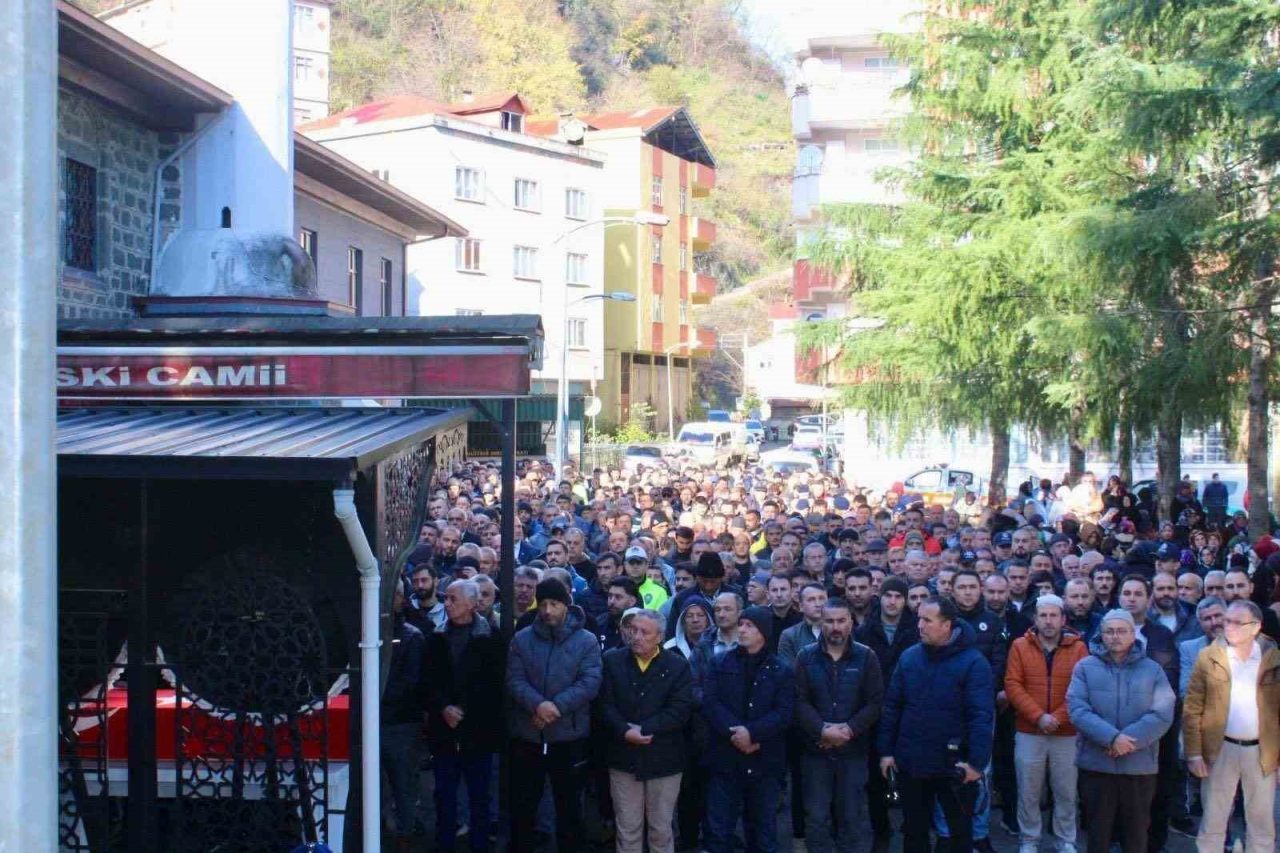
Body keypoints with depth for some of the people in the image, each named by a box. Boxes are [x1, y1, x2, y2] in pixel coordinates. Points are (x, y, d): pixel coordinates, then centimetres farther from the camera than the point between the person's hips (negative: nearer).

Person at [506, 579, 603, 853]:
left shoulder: (587, 641, -2)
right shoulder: (521, 639, 3)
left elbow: (590, 683, -11)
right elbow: (514, 680, -5)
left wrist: (556, 706, -22)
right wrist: (537, 704, -23)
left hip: (569, 736, -1)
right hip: (526, 735, 1)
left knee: (569, 805, 11)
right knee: (522, 805, 11)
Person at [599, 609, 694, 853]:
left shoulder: (678, 665, -1)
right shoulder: (613, 661, 4)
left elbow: (680, 710, -11)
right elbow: (605, 704, -3)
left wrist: (643, 729, -17)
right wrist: (625, 732, -19)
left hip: (663, 758, -1)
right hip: (624, 757, 1)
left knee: (661, 829, 8)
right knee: (627, 828, 7)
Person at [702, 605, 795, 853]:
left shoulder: (781, 671, 3)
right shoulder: (720, 664, 6)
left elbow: (784, 712, -7)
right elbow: (710, 703, -6)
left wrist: (752, 733, -21)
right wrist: (735, 733, -19)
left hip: (765, 761, 0)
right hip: (726, 758, 0)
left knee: (763, 826, 10)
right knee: (719, 825, 2)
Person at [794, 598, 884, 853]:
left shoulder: (866, 657, 0)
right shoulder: (806, 657, 2)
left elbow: (875, 702, -4)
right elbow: (800, 701, -4)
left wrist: (848, 729, -14)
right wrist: (822, 730, -17)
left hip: (853, 750, -1)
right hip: (816, 749, 1)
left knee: (853, 817, 6)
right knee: (816, 817, 6)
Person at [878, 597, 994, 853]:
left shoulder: (972, 662, -12)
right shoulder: (908, 657, 2)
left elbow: (982, 716, -17)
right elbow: (892, 707, 6)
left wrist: (976, 761, -22)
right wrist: (886, 750, 2)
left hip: (954, 765, -4)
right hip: (910, 762, 4)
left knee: (961, 830, 11)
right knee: (914, 830, 16)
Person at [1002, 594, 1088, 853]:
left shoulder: (1078, 648, 1)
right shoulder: (1020, 646, 1)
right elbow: (1013, 686, -5)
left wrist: (1058, 717, -15)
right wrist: (1039, 716, -15)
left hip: (1067, 734, 0)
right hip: (1028, 733, 0)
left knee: (1066, 792, 6)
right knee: (1028, 793, 6)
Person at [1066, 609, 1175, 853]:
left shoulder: (1152, 670, 4)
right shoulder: (1085, 667, 2)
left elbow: (1162, 714, -6)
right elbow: (1077, 710, -10)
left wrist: (1129, 740, -18)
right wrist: (1112, 738, -22)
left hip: (1139, 765, 1)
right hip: (1096, 763, -1)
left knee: (1136, 832, 10)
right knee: (1098, 831, 9)